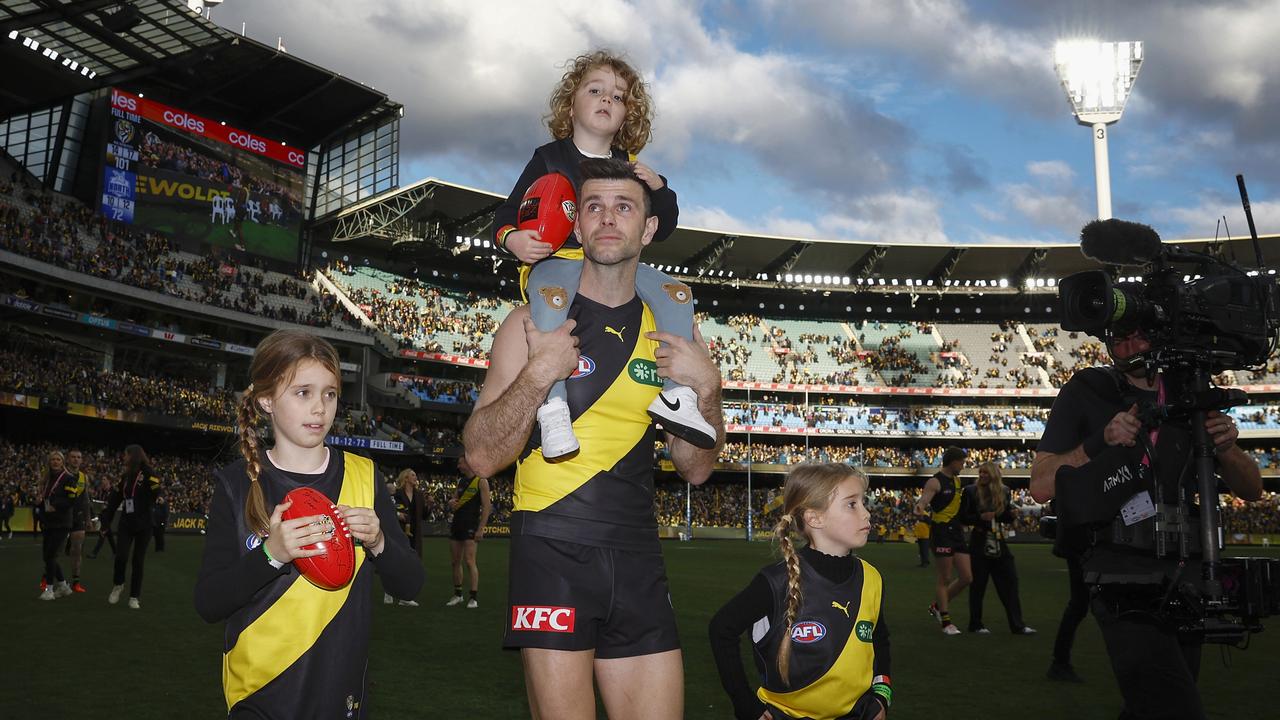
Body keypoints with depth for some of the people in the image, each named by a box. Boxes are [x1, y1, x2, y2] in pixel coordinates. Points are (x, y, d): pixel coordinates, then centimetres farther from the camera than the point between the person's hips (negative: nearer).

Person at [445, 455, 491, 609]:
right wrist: (451, 502, -2)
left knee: (470, 561, -11)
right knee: (455, 562, 9)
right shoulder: (461, 481, 15)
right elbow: (453, 501, 24)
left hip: (471, 526, -7)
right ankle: (457, 595, 19)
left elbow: (487, 506, -11)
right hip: (457, 524, 7)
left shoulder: (481, 481, -6)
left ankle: (474, 597, -7)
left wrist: (480, 529, -17)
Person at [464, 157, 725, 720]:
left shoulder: (669, 331, 8)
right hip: (552, 552, -3)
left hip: (637, 559, 4)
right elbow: (482, 458, -6)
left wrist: (706, 388, -5)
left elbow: (695, 469, 11)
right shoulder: (534, 323, -1)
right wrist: (539, 373, -17)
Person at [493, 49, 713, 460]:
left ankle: (675, 395, -16)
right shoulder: (549, 159, 7)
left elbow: (661, 230, 17)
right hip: (558, 261, -4)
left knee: (677, 293, -15)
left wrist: (659, 189, -2)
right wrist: (513, 239, -19)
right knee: (551, 299, -38)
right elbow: (507, 214, 5)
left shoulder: (631, 167, 17)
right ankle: (552, 409, -44)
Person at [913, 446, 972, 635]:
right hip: (941, 532, -8)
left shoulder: (957, 480, 14)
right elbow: (925, 497, -28)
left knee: (967, 578, 5)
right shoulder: (935, 481, -11)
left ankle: (938, 607, 24)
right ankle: (946, 622, 9)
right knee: (944, 578, -1)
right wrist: (920, 507, -49)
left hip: (957, 531, 8)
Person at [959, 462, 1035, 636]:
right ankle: (975, 624, 13)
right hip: (979, 544, -4)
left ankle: (1017, 625, 6)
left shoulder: (1004, 492, 7)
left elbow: (1008, 517, 13)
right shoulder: (970, 491, -3)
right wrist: (980, 517, -19)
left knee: (1010, 582, 1)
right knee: (978, 584, 2)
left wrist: (1011, 513, -10)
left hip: (999, 544, 4)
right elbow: (962, 517, -4)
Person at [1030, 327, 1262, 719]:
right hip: (1124, 581, -5)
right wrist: (1099, 441, -19)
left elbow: (1251, 489, 13)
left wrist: (1228, 449, -9)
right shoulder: (1085, 393, -1)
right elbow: (1041, 487, -5)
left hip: (1184, 580, 5)